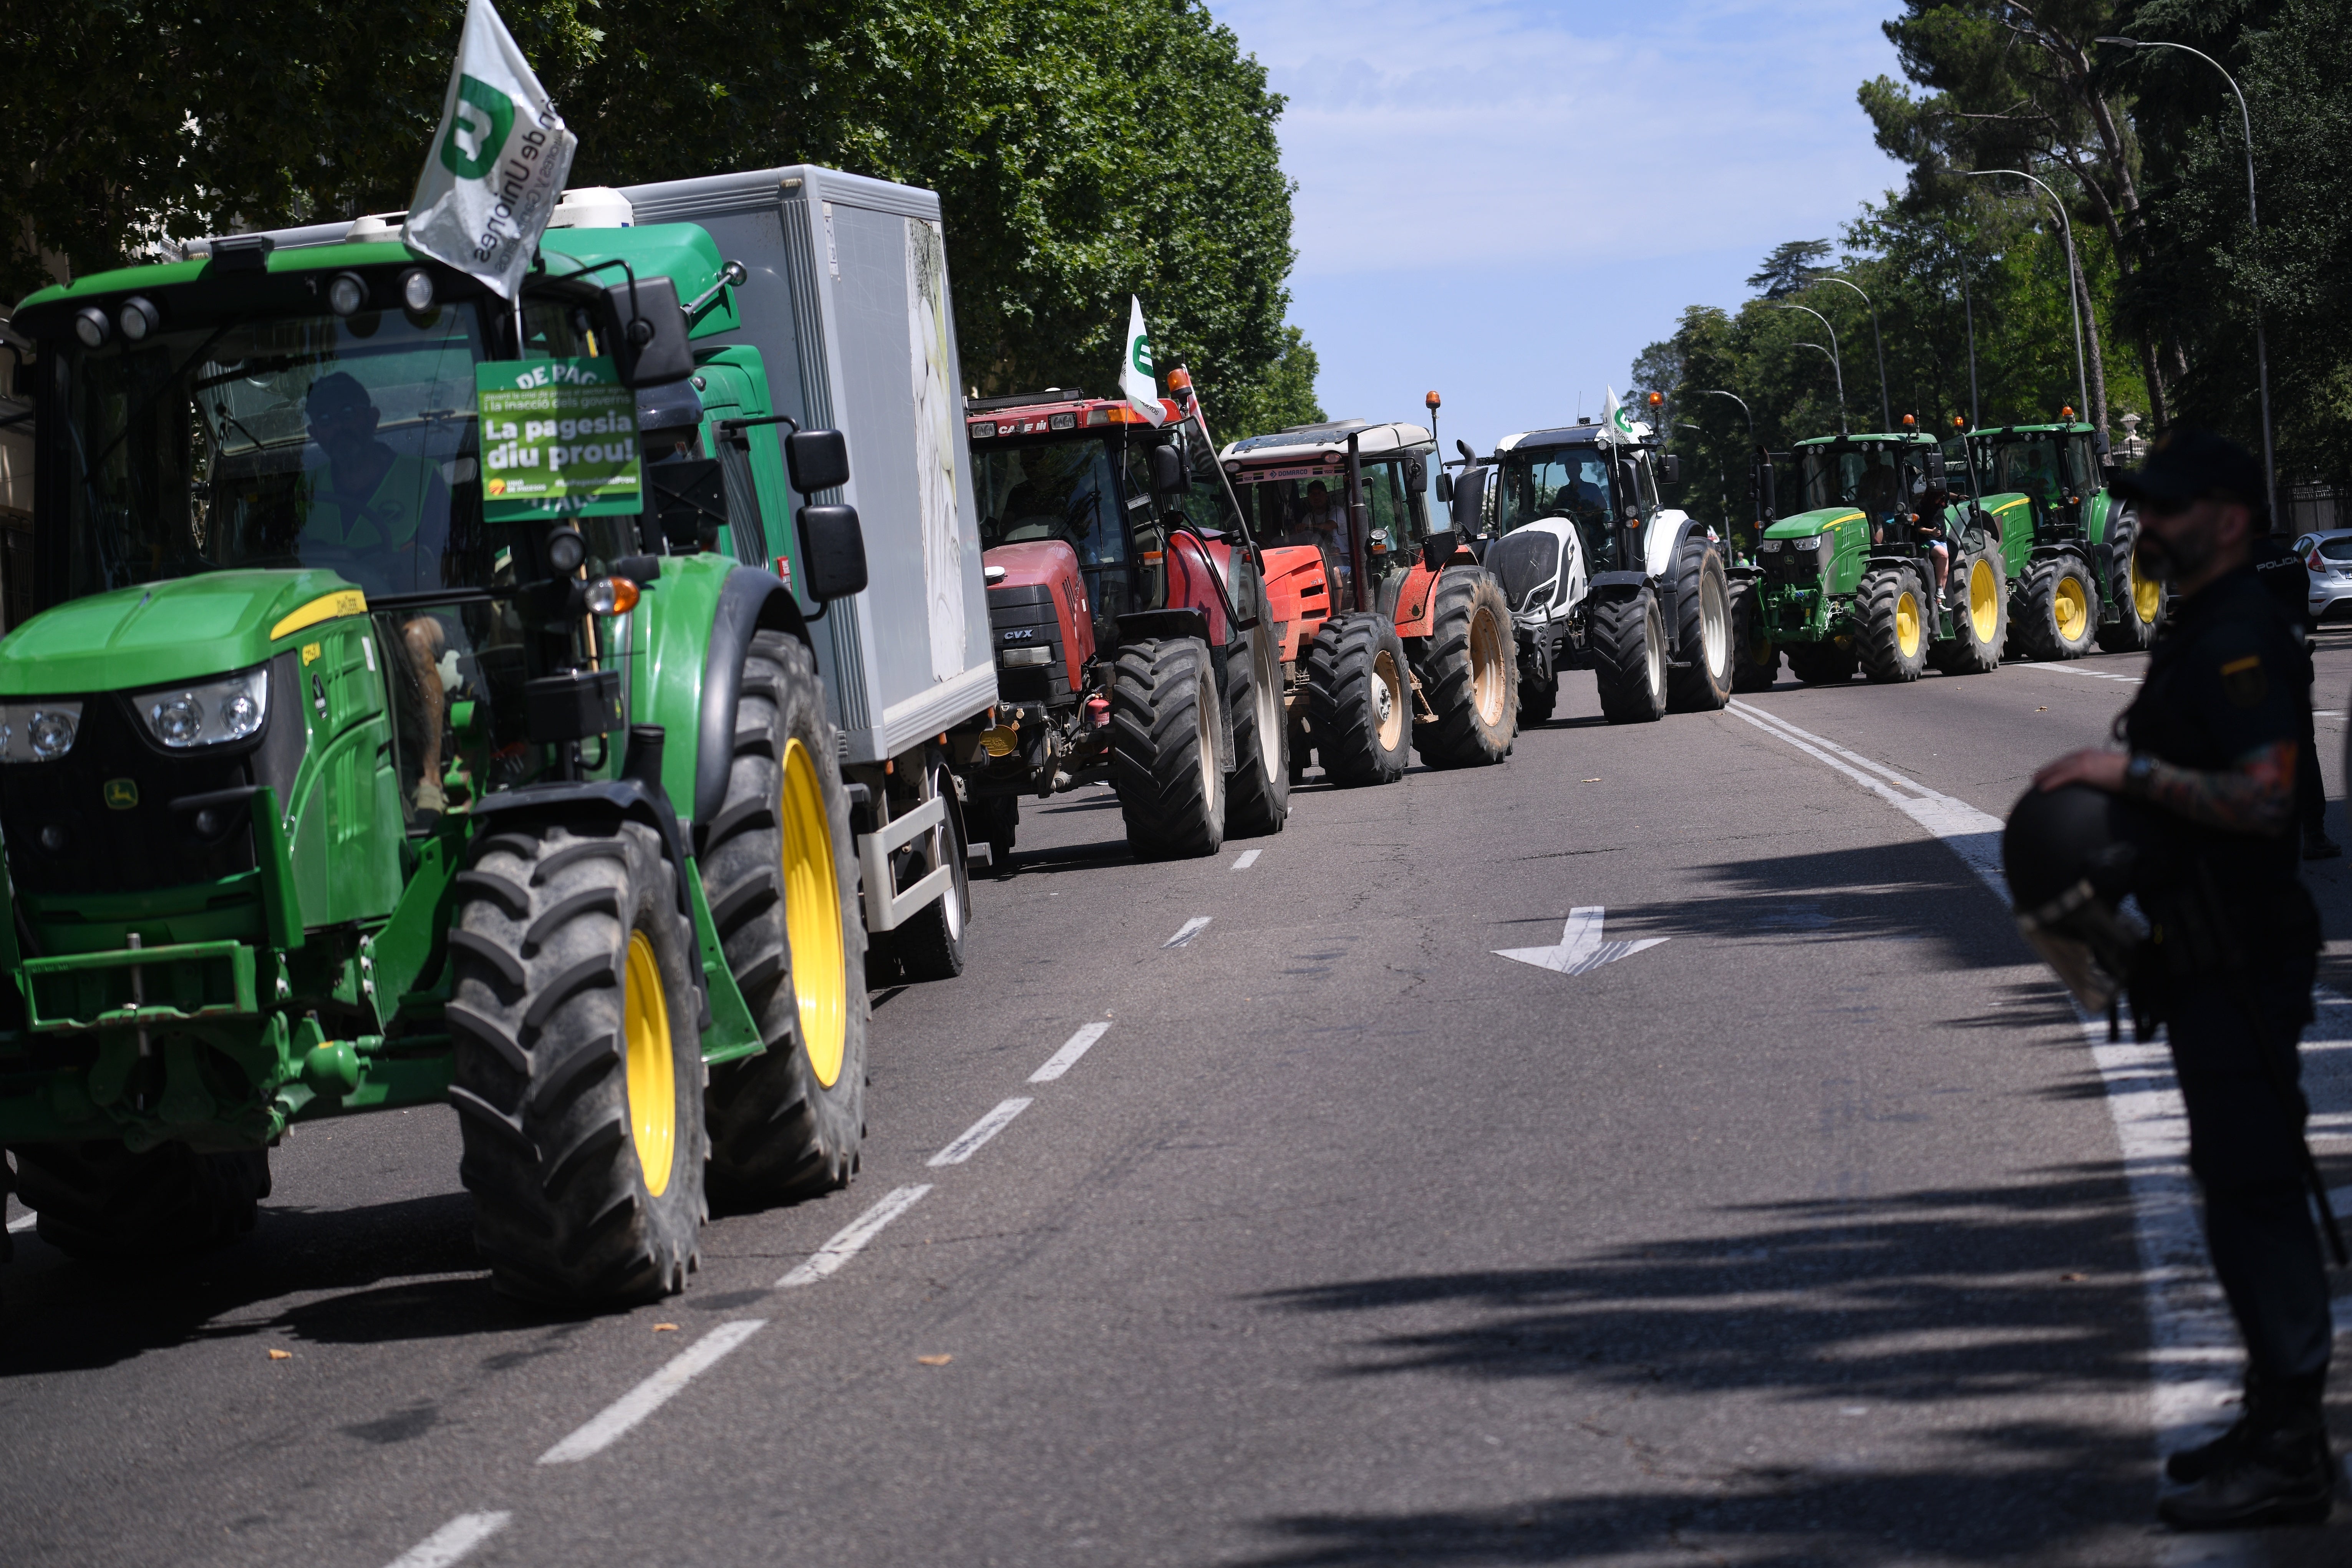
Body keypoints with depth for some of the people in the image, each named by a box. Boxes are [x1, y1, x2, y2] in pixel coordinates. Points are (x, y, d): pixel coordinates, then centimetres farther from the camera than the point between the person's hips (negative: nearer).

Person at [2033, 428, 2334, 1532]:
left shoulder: (2240, 638, -17)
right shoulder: (2197, 633, 17)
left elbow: (2263, 796, -27)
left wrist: (2133, 770, -23)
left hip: (2241, 967, -11)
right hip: (2210, 963, 11)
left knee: (2252, 1194, -9)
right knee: (2247, 1192, 15)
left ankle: (2287, 1460, -7)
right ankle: (2279, 1429, 23)